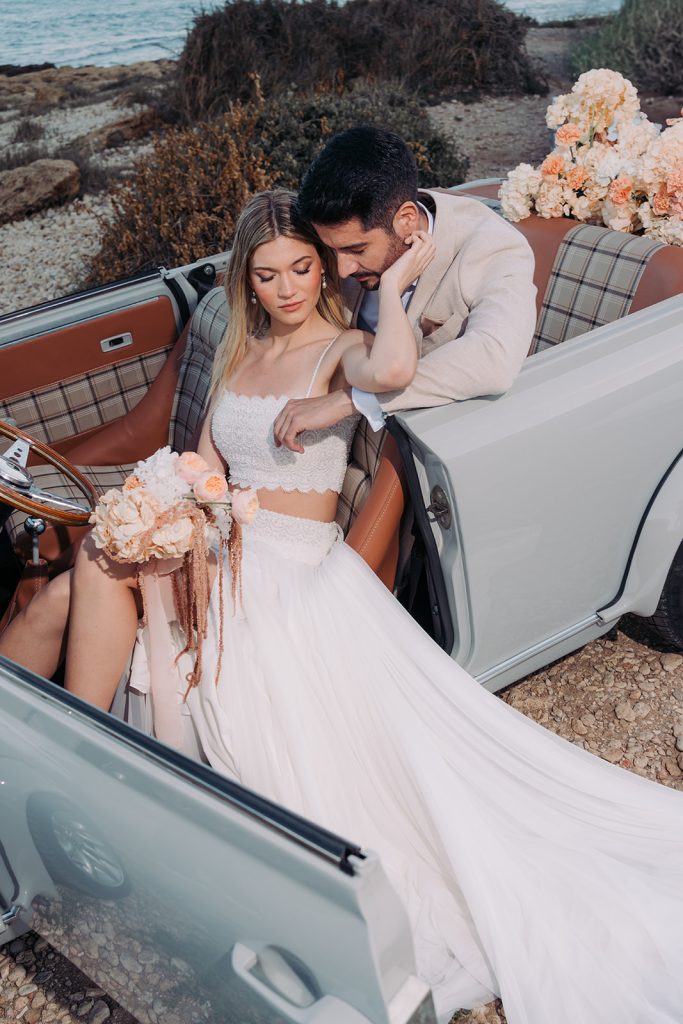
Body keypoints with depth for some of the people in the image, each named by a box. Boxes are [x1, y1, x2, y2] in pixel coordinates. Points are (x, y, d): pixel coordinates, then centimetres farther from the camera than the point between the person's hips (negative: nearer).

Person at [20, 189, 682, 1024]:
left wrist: (393, 283, -13)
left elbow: (394, 369, -31)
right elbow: (202, 468, 16)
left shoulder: (339, 351, -4)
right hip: (223, 553, 6)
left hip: (294, 570, -5)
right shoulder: (237, 353, 18)